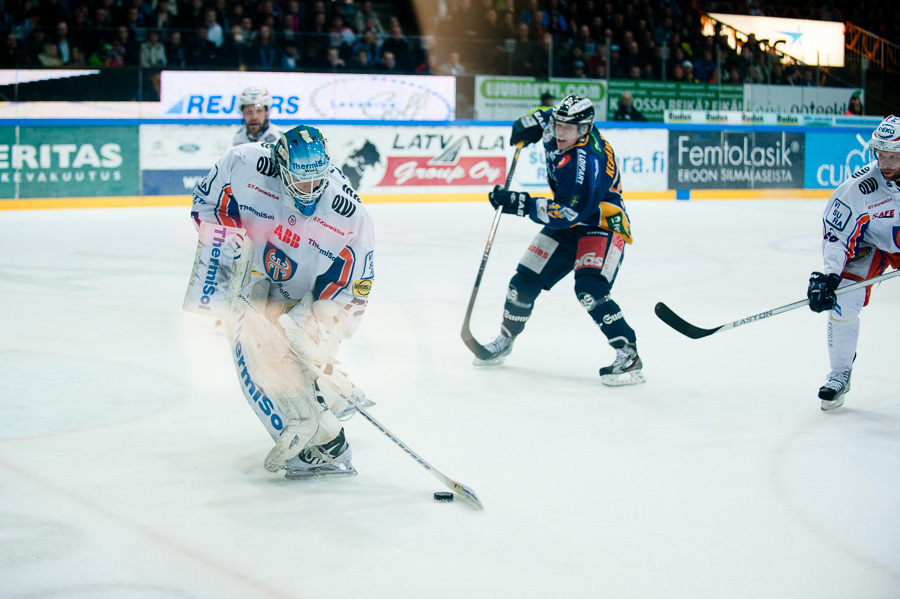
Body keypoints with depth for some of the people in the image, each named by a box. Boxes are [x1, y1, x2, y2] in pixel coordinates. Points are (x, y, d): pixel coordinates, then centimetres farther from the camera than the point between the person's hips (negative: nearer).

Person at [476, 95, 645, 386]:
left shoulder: (587, 163, -32)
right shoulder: (559, 134, -7)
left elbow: (569, 213, -33)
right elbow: (548, 116, 20)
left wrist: (520, 203, -32)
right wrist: (532, 122, 3)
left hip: (602, 227, -9)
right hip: (567, 225, 9)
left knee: (589, 289, -29)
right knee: (525, 280, 8)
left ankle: (628, 355, -24)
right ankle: (505, 340, 30)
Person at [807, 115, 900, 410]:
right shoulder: (859, 186, -29)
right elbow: (836, 234, -25)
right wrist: (829, 274, -34)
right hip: (868, 242, -2)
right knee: (842, 303, -17)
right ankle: (840, 375, 2)